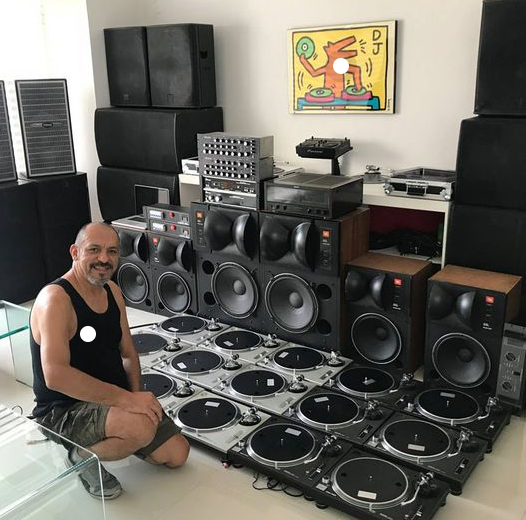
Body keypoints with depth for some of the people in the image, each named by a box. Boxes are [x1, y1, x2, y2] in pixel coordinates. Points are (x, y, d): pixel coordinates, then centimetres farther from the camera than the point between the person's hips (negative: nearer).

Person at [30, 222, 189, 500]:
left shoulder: (113, 291, 4)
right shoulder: (55, 299, -22)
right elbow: (55, 375, -33)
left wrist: (137, 397, -7)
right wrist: (126, 399, -33)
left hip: (111, 401, 8)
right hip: (63, 411, -8)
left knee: (177, 454, 4)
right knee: (142, 427, -34)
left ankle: (107, 438, 22)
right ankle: (83, 457, -3)